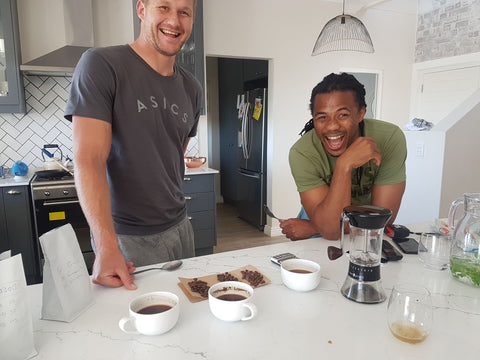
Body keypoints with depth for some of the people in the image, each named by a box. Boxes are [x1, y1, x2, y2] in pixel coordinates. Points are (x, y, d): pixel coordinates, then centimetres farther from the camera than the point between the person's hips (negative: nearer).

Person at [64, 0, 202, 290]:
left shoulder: (192, 89, 6)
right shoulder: (100, 65, -13)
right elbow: (89, 160, -20)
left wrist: (172, 208, 6)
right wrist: (107, 248, -27)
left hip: (179, 227, 6)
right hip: (126, 236, -5)